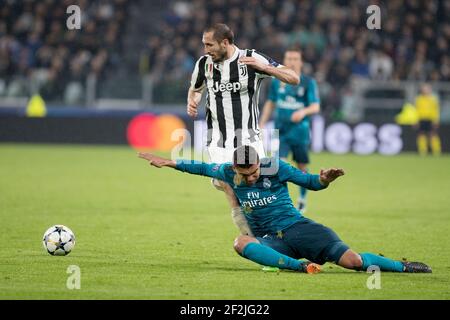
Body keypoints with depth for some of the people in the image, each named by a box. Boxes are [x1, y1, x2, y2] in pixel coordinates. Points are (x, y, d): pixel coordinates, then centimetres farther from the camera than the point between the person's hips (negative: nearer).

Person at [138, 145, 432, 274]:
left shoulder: (275, 167, -6)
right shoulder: (229, 173, 2)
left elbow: (311, 183, 0)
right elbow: (202, 167, 15)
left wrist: (324, 180, -21)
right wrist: (168, 163, 11)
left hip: (297, 227, -3)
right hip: (269, 240, 3)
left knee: (353, 261, -22)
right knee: (241, 243, -35)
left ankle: (403, 266, 1)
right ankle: (300, 266, -42)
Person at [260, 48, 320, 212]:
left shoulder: (308, 82, -4)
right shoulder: (277, 81, 5)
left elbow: (315, 106, -11)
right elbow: (270, 103, 16)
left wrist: (303, 112, -32)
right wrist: (262, 123, 11)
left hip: (300, 129, -1)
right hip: (281, 129, 1)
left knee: (302, 167, 9)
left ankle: (302, 198, 31)